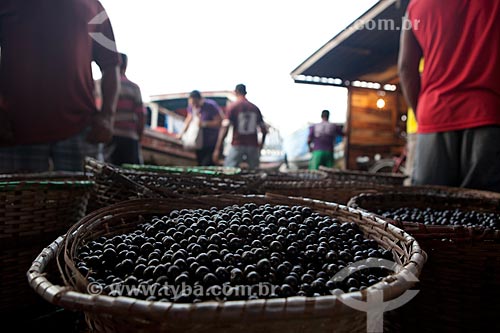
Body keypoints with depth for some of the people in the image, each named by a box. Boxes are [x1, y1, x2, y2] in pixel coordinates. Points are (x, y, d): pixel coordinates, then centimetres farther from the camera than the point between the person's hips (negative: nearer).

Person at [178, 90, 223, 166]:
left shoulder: (211, 105, -19)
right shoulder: (191, 106, -2)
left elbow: (219, 122, -18)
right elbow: (189, 118, 14)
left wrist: (204, 124, -26)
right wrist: (182, 132, 5)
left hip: (211, 143, -6)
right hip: (199, 142, 6)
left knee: (207, 166, -13)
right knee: (200, 165, 12)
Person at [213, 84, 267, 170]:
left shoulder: (232, 107, -4)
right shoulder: (255, 108, 8)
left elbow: (225, 129, -12)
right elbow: (264, 130, 10)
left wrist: (217, 149, -11)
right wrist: (261, 145, 26)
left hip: (237, 146, -3)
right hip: (253, 146, 4)